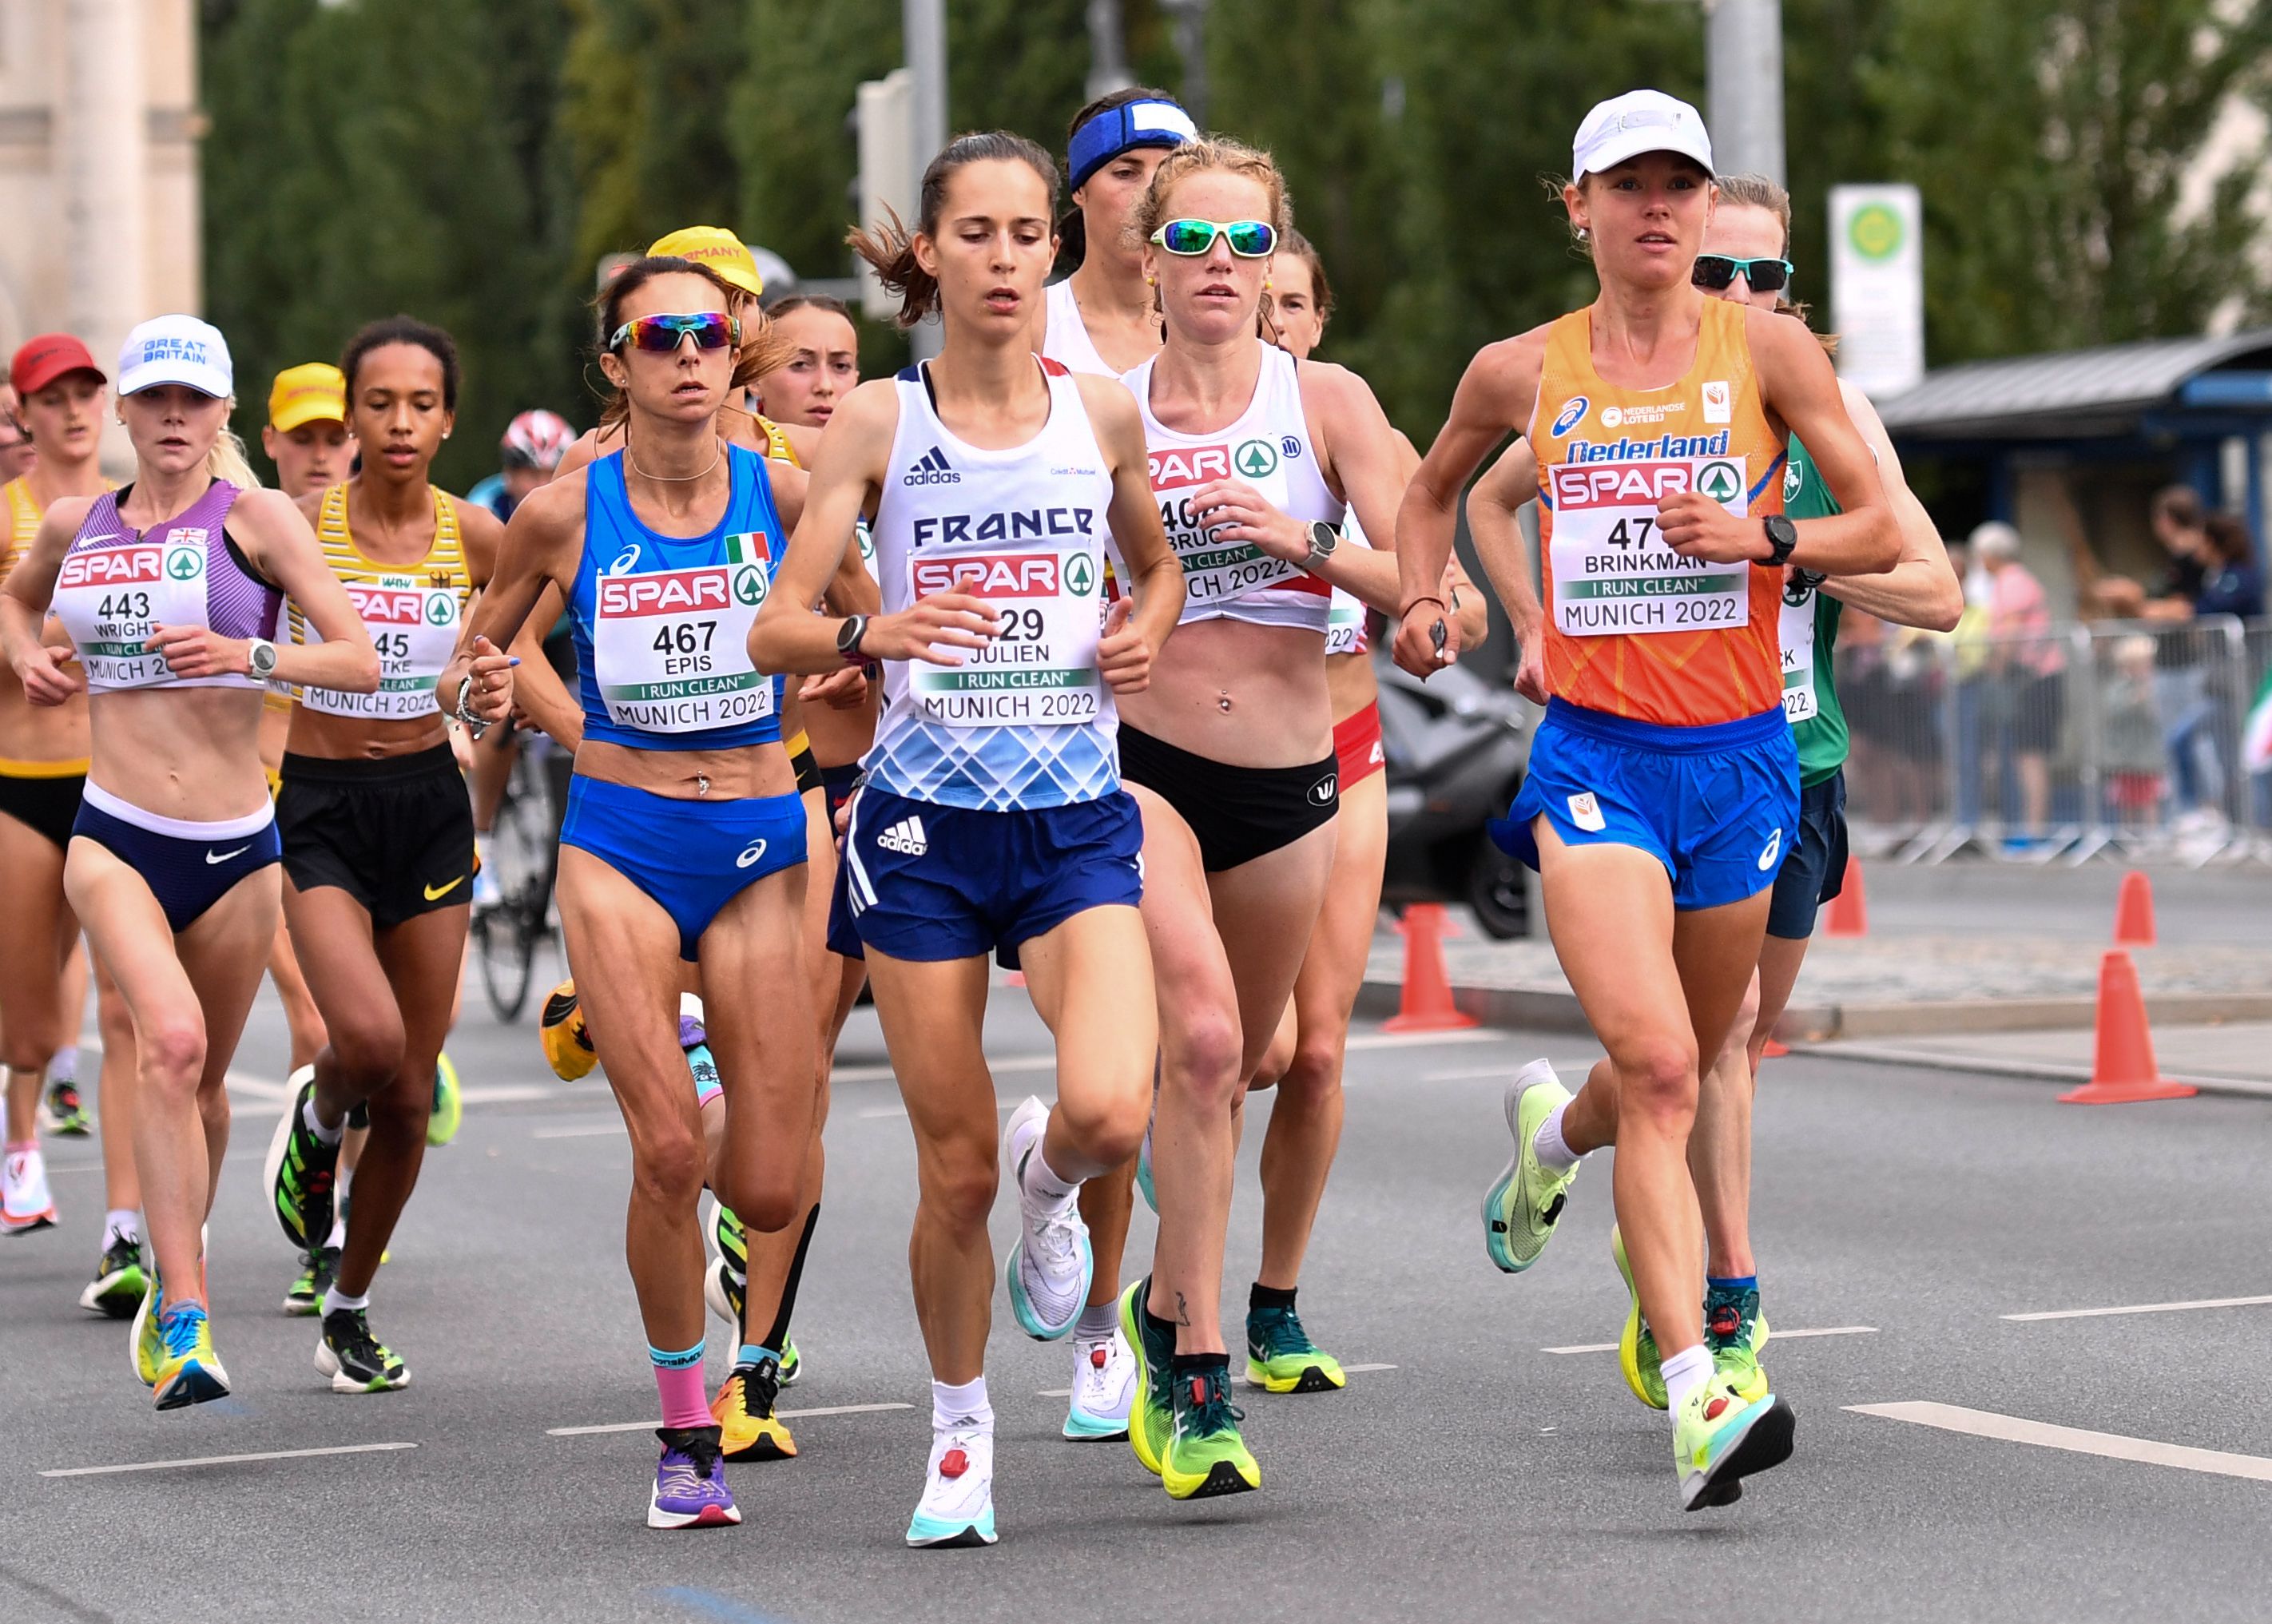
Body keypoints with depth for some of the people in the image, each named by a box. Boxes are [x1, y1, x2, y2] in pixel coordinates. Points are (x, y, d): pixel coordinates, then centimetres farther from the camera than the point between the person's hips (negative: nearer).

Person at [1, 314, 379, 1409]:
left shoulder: (251, 514, -3)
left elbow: (360, 662, -8)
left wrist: (248, 656, -22)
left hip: (234, 847, 0)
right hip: (114, 837, 0)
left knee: (202, 1078, 14)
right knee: (171, 1039, -24)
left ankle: (171, 1286, 40)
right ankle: (186, 1319, -27)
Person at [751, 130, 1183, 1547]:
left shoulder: (1102, 415, 5)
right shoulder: (881, 421, 0)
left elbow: (1159, 563, 24)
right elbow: (776, 631, -2)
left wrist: (1146, 632, 1)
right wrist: (870, 635, -23)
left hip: (1077, 817, 1)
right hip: (925, 817, -1)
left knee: (1110, 1113, -22)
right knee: (956, 1169, 2)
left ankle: (1046, 1179, 15)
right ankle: (960, 1429, 25)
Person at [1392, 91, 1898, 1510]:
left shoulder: (1767, 350, 0)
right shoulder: (1521, 372, 5)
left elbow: (1884, 532, 1)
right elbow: (1436, 489, 26)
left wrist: (1759, 538, -15)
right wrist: (1425, 601, 10)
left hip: (1741, 754, 1)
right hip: (1595, 753, -1)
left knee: (1675, 1079, 15)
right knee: (1656, 1070, -19)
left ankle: (1549, 1136, 52)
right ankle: (1698, 1403, -24)